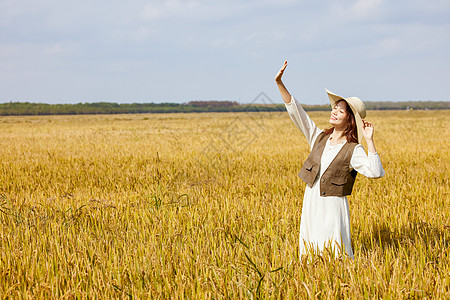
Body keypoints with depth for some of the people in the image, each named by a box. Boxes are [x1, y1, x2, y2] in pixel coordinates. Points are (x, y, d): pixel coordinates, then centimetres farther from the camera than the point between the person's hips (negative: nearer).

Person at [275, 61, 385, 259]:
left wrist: (369, 140, -24)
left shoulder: (353, 150, -8)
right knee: (309, 255, 9)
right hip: (310, 205, 5)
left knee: (335, 257, -3)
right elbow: (296, 111, 4)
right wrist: (279, 83, -3)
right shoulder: (319, 138, 6)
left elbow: (375, 172, -22)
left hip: (333, 207, -5)